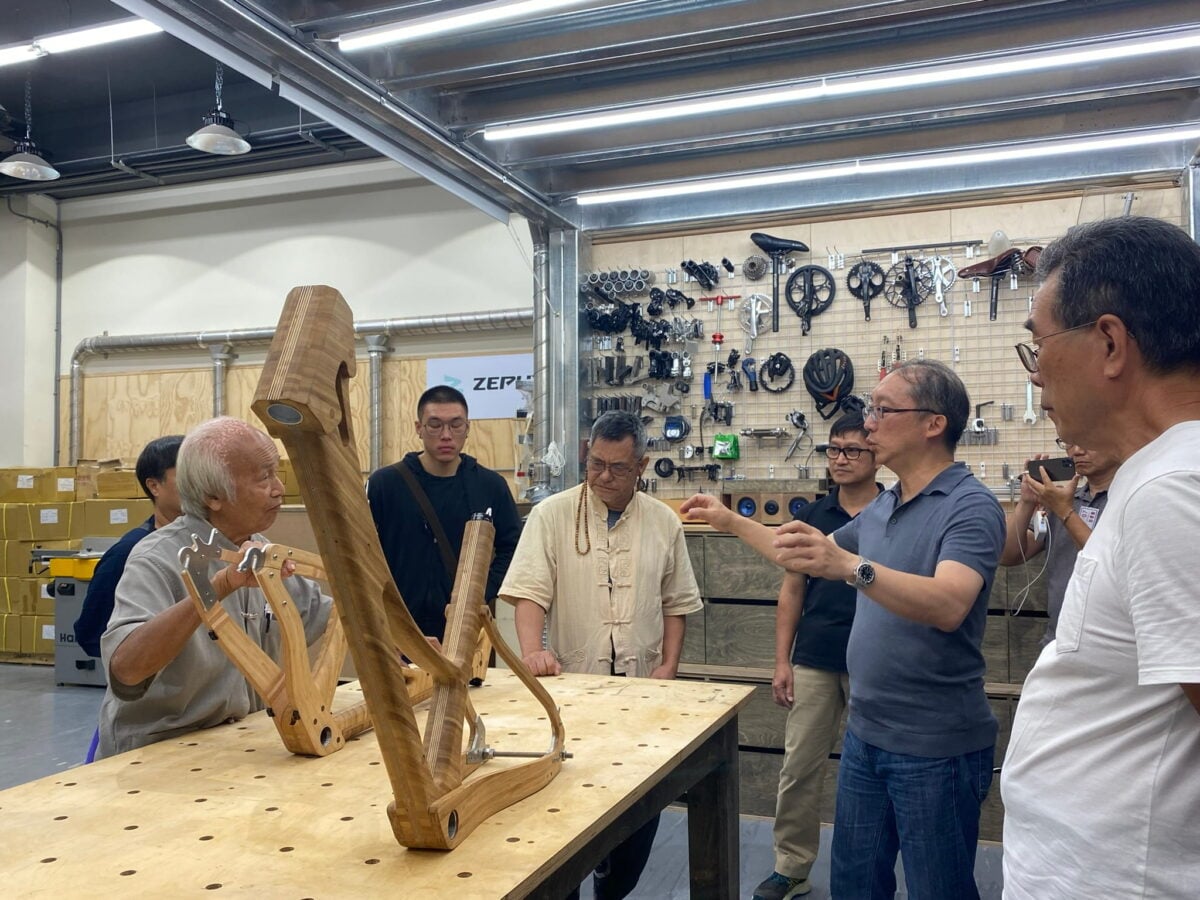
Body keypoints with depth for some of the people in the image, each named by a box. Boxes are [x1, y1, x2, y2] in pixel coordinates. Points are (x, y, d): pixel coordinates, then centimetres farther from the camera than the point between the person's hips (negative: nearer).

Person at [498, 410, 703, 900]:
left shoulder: (664, 521, 4)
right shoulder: (552, 515, -5)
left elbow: (676, 602, 8)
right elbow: (529, 589, -11)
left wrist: (668, 666, -1)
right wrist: (532, 650, -26)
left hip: (641, 688, 3)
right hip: (572, 685, -3)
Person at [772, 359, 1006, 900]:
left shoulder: (970, 506, -16)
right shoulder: (881, 507, 10)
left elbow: (948, 605, -32)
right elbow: (807, 560, 22)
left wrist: (852, 566, -45)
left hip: (936, 748, -7)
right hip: (866, 734, 8)